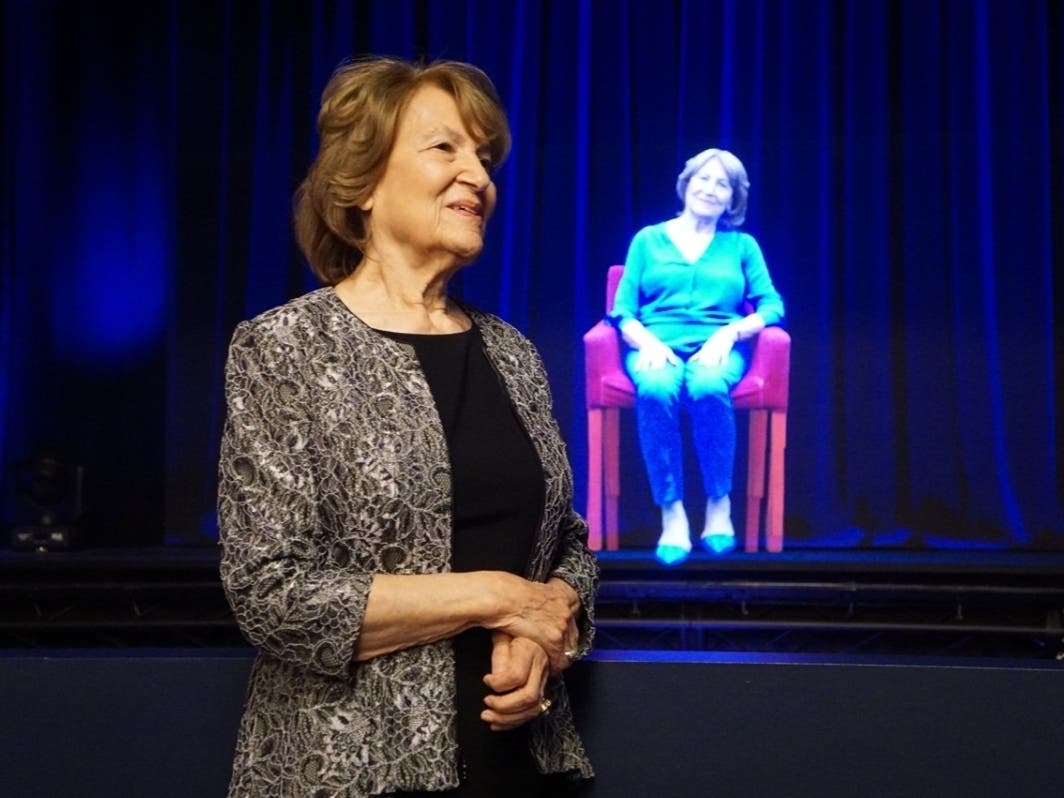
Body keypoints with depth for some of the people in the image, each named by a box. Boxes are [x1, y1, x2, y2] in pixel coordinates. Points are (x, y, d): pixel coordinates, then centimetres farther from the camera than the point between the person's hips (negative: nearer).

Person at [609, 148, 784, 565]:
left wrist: (730, 332, -12)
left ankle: (719, 506, -24)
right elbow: (623, 311, 8)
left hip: (716, 350, 0)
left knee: (707, 388, -38)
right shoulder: (648, 240, 17)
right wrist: (646, 341, -13)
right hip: (656, 348, 0)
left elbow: (772, 307, 6)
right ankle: (671, 513, -32)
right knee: (656, 390, -38)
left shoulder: (742, 246, 19)